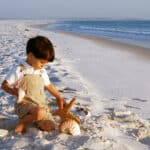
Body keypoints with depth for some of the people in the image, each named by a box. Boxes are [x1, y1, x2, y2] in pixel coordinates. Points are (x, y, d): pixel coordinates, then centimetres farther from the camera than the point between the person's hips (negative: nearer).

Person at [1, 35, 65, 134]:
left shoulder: (42, 72, 11)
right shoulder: (19, 70, -7)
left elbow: (49, 86, 25)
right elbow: (5, 85, -4)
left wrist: (59, 98, 23)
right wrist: (15, 92, -23)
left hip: (41, 105, 6)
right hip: (24, 104, -6)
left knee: (50, 127, -14)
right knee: (40, 113, -38)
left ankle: (32, 118, 15)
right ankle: (23, 122, -8)